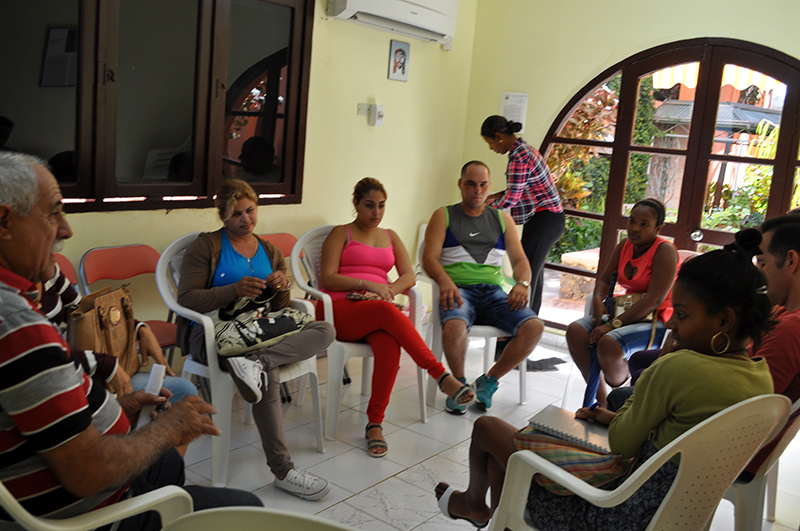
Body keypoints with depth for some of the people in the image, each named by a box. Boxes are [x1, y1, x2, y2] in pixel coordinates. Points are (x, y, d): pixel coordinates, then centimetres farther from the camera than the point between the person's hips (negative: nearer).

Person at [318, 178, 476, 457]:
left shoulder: (390, 237, 24)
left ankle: (375, 424, -32)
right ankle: (442, 376, -40)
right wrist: (368, 284, -14)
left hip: (377, 313, 3)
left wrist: (388, 291, -10)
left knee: (390, 344, -35)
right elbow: (326, 279, -2)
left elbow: (409, 277, 12)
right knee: (388, 313, -37)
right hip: (340, 310, -3)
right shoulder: (341, 233, 12)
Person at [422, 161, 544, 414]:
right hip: (458, 290, -3)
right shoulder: (444, 216, 11)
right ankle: (459, 383, -7)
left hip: (493, 291, 4)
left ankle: (488, 381, -2)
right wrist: (445, 280, -24)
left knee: (534, 327, -23)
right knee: (454, 326, -38)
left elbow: (520, 261, 13)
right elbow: (429, 259, -1)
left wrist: (522, 283, -11)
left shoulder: (502, 219, 21)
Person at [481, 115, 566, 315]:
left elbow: (511, 199, -19)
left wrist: (487, 207, -3)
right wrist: (496, 195, 15)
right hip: (549, 218, 11)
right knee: (535, 271, 15)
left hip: (544, 221, -11)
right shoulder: (524, 149, 13)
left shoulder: (518, 158, -19)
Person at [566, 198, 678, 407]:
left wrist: (613, 324, -26)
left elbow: (654, 300, -24)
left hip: (655, 321, -8)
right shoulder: (625, 246, 7)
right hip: (626, 312, 8)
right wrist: (598, 300, -11)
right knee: (575, 331, -14)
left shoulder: (664, 251, -16)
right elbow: (604, 280, 15)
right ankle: (601, 399, -4)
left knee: (608, 343, -34)